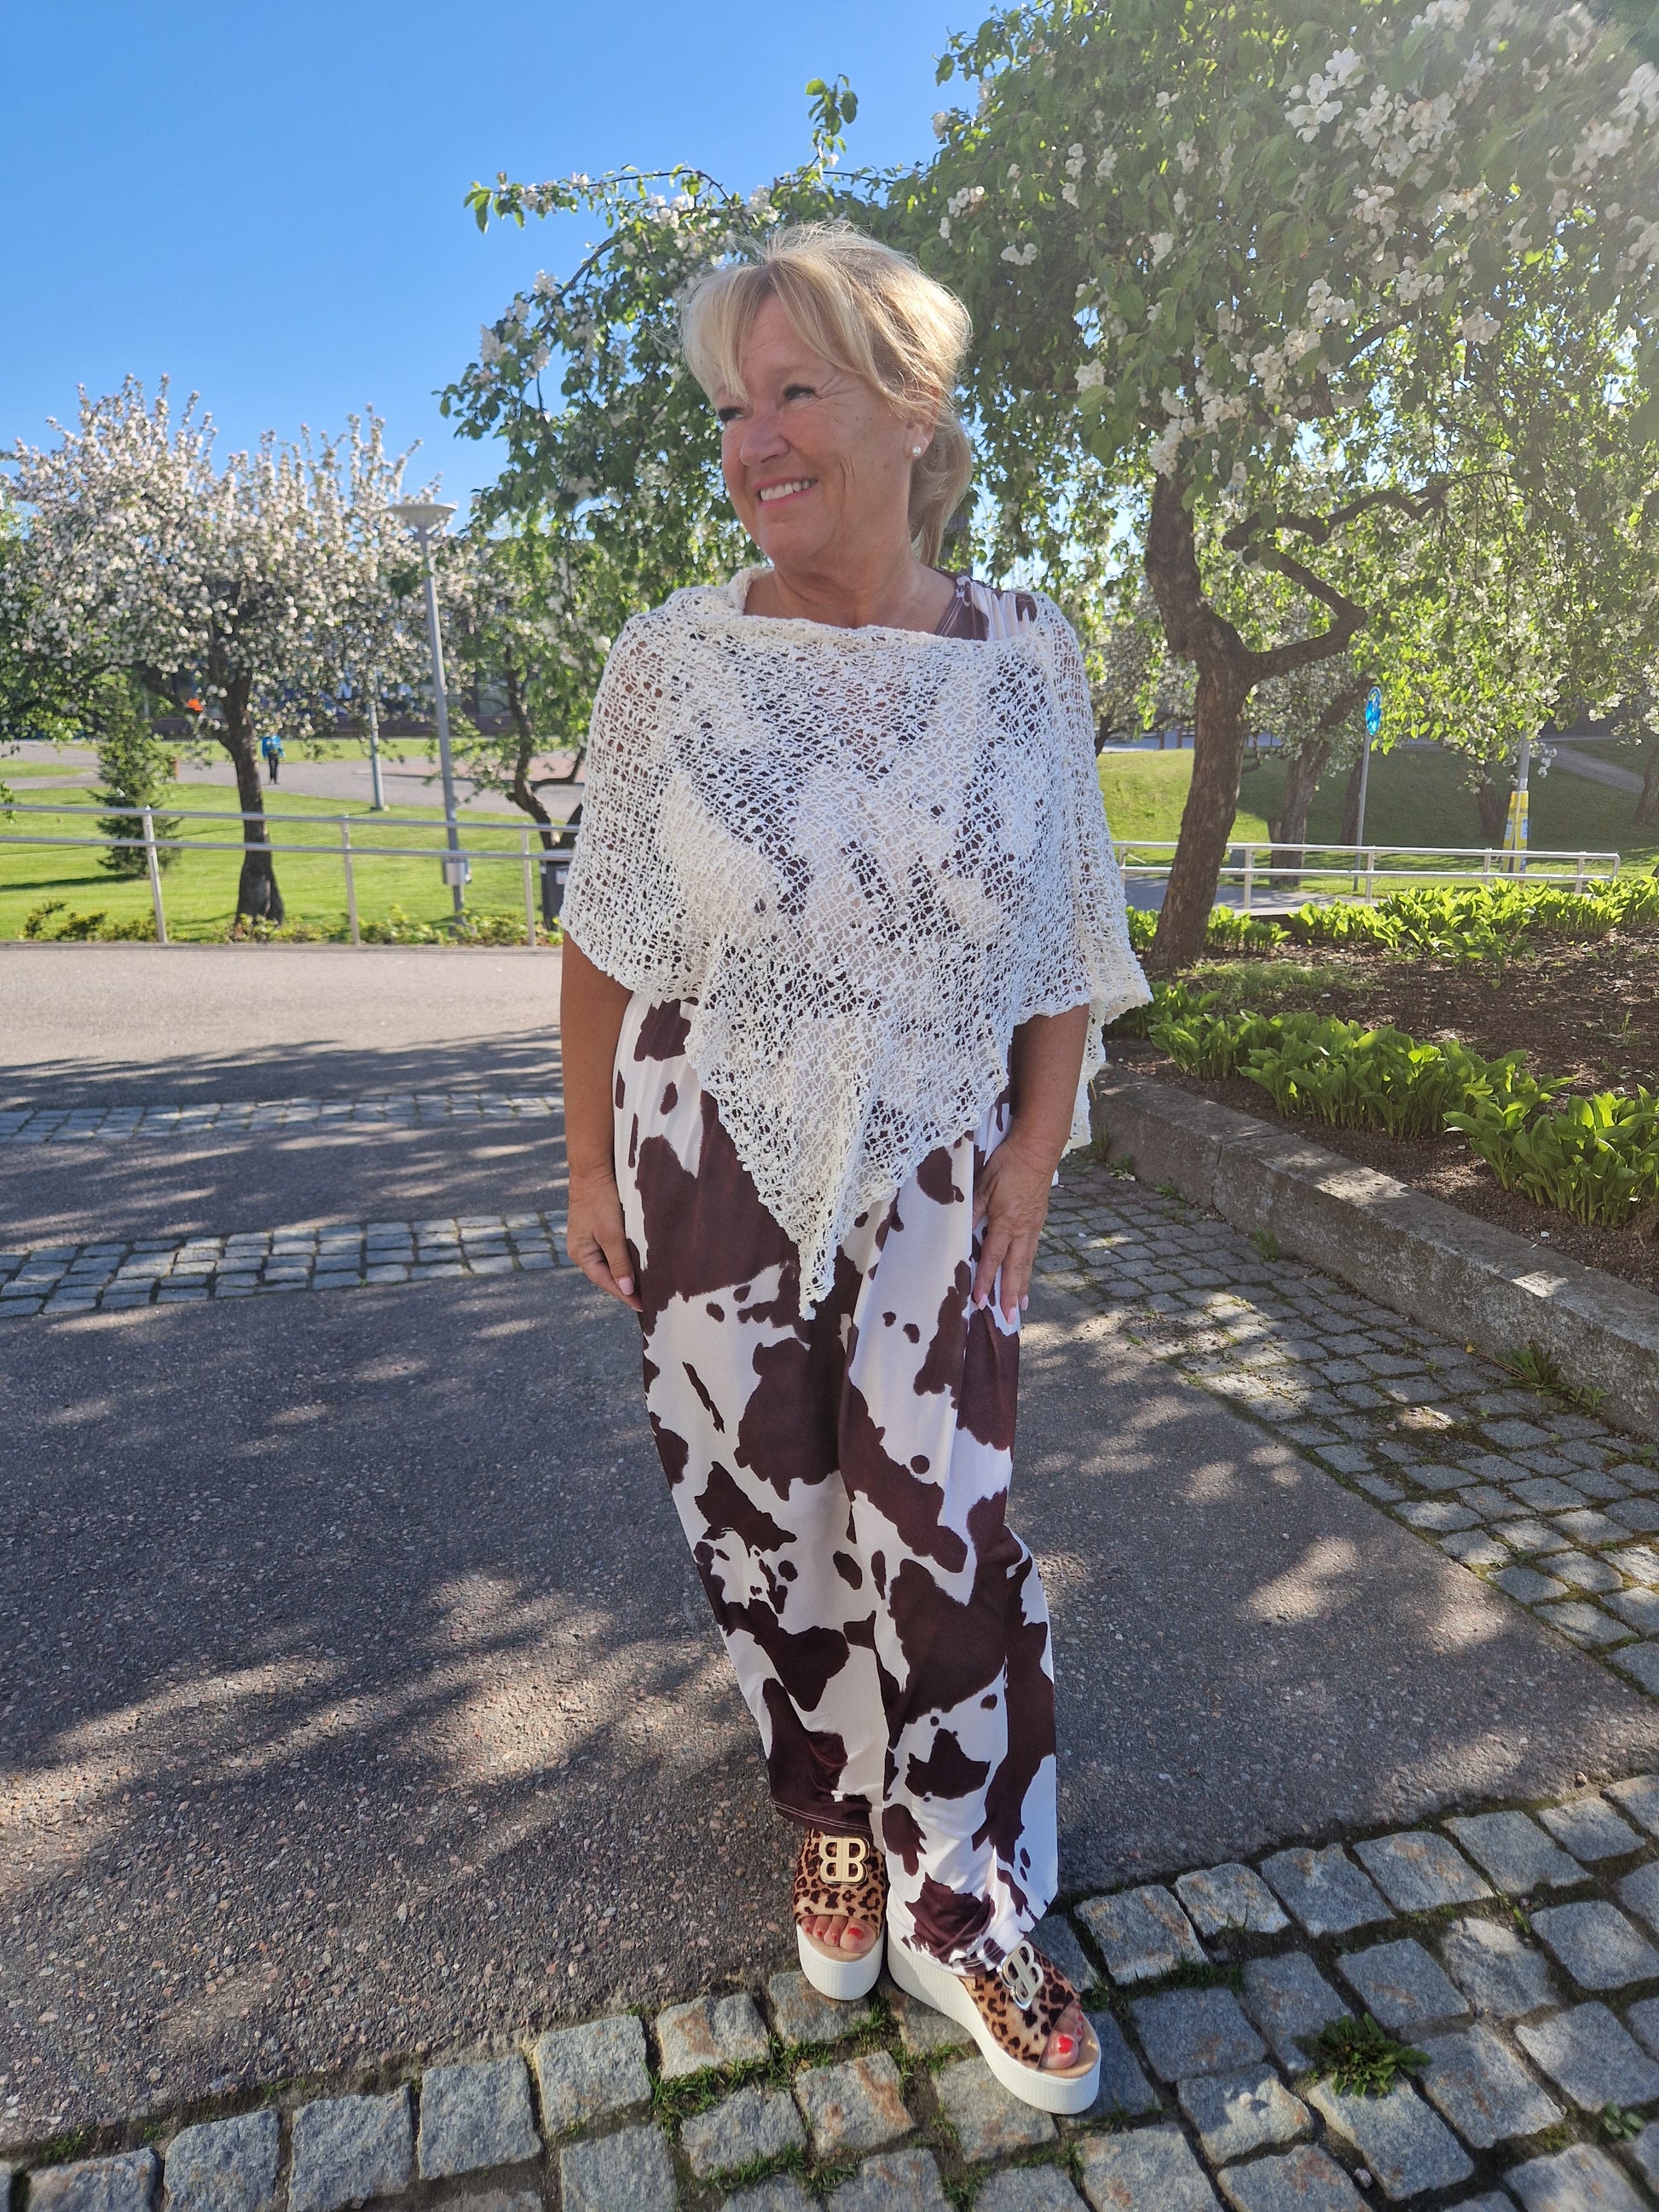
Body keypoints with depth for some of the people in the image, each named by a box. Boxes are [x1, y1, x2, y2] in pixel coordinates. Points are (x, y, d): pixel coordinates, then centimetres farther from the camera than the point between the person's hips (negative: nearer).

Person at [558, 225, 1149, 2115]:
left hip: (931, 1180, 0)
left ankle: (957, 1917, 27)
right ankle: (834, 1820, 40)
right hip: (711, 1168, 1)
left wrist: (1032, 1158, -1)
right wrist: (588, 1162, 1)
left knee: (940, 1535, 2)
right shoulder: (672, 659, -5)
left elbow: (1067, 940, 2)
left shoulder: (1025, 657, -3)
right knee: (760, 1519, 12)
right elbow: (605, 934, 0)